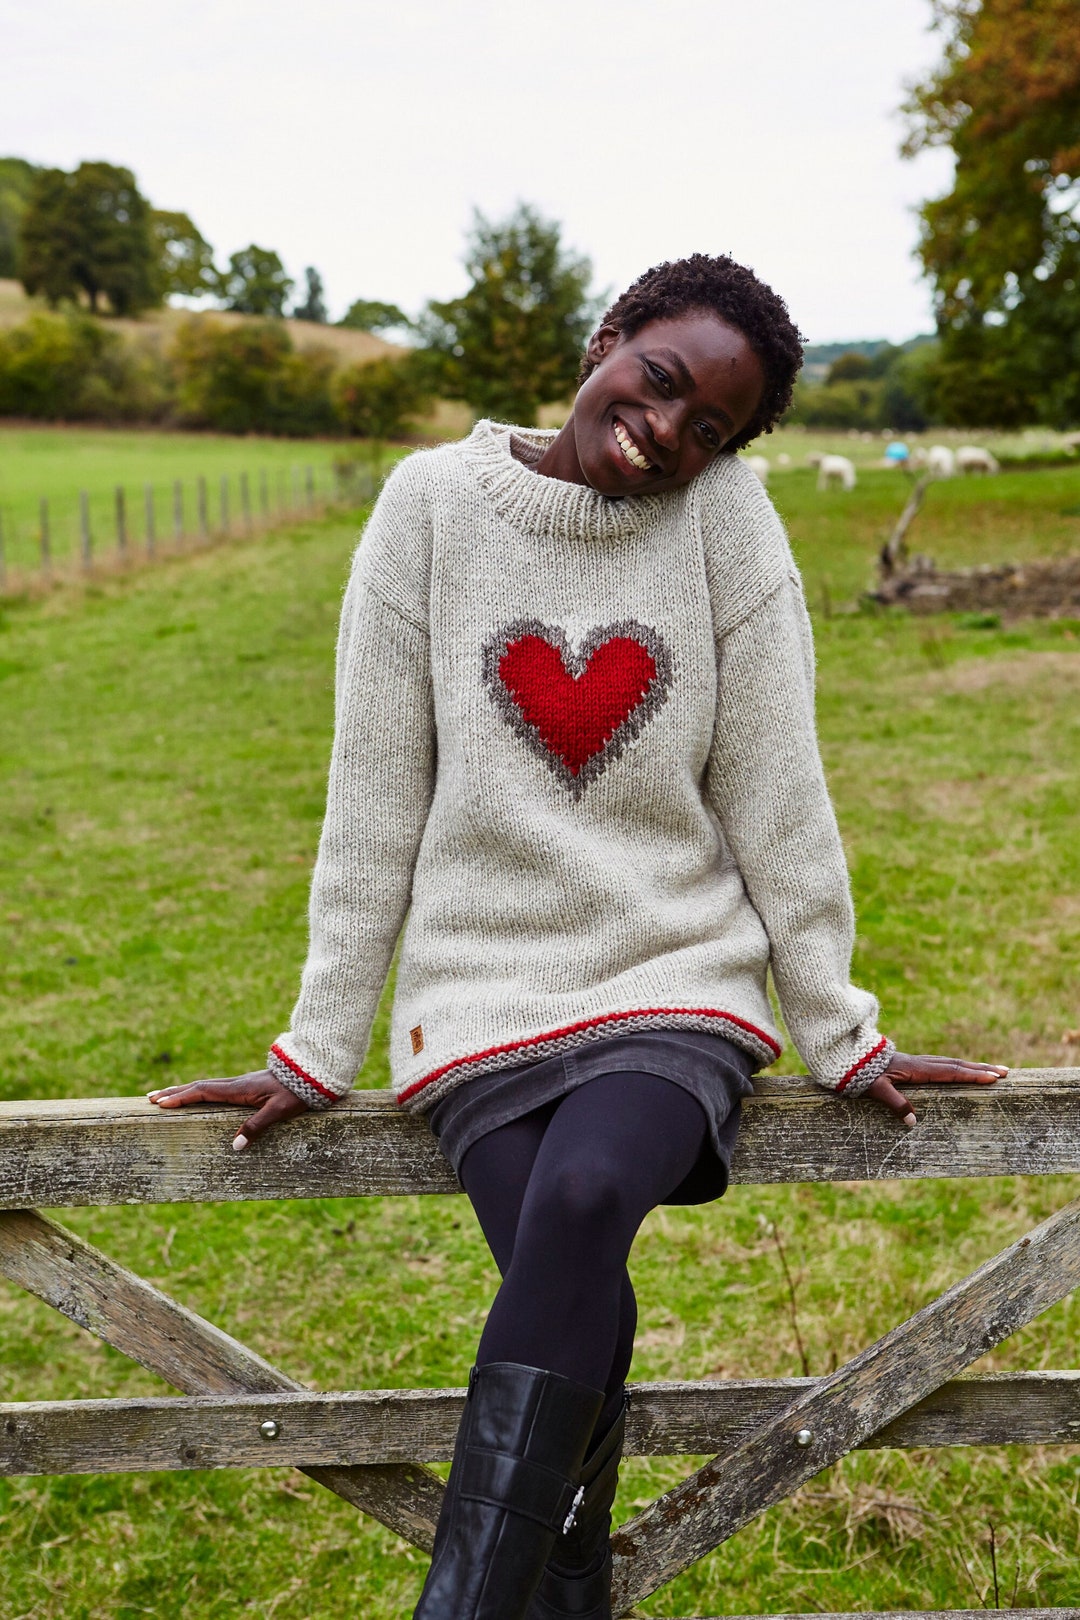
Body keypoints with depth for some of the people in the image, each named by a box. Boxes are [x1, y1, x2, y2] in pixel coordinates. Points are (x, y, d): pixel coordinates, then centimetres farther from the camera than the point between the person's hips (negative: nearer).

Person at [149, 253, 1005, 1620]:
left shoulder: (727, 517, -1)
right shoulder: (434, 502, -1)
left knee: (583, 1196, -30)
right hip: (485, 989, 1)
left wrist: (840, 1032, 3)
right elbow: (375, 794, 0)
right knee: (585, 1316, -21)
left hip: (678, 986, 0)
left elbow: (775, 797, 2)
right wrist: (317, 1047, 1)